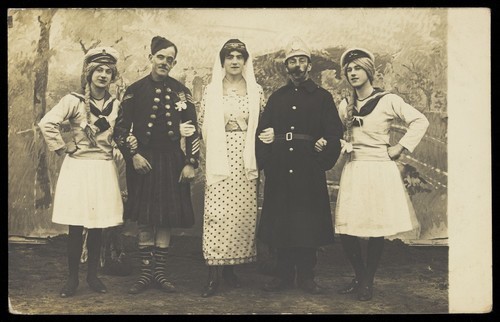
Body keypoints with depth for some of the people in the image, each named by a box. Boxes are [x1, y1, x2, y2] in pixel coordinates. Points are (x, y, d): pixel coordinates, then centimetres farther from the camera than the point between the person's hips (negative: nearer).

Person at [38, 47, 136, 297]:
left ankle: (93, 275, 20)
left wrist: (128, 143, 0)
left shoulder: (116, 105, 8)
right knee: (76, 226, 0)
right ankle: (72, 278, 12)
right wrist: (63, 149, -10)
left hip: (104, 170, 3)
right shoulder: (74, 101, -6)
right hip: (77, 168, -3)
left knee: (98, 226, 7)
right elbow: (46, 123, -13)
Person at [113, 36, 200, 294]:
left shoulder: (181, 92, 5)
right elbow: (121, 129, 1)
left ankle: (160, 271, 13)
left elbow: (192, 130, 5)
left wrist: (191, 163, -2)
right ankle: (146, 272, 12)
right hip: (143, 161, -1)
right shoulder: (135, 90, 2)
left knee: (166, 219, 4)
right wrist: (133, 155, -10)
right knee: (144, 218, 3)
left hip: (172, 161, 1)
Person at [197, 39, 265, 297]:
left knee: (244, 213, 2)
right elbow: (203, 124, 8)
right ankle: (213, 275, -5)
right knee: (216, 213, -8)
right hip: (220, 158, -2)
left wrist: (253, 150, -2)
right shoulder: (211, 91, 4)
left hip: (245, 159, 2)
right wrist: (215, 146, 0)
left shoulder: (256, 90, 7)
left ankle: (230, 267, 16)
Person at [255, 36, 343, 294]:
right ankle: (283, 275, 15)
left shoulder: (323, 97, 7)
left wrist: (323, 162, -13)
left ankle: (307, 277, 13)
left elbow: (334, 135, 1)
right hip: (279, 174, 2)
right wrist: (264, 162, -5)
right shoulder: (276, 98, 15)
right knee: (280, 223, 4)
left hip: (309, 174, -2)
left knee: (308, 223, 1)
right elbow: (262, 132, 10)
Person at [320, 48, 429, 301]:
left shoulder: (388, 101, -3)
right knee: (346, 230, -1)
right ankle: (359, 277, 20)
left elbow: (420, 121, -4)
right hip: (353, 171, 4)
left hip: (380, 171, -4)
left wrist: (400, 148, -7)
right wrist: (327, 144, -2)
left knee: (376, 231, 0)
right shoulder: (345, 106, 11)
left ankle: (368, 282, 18)